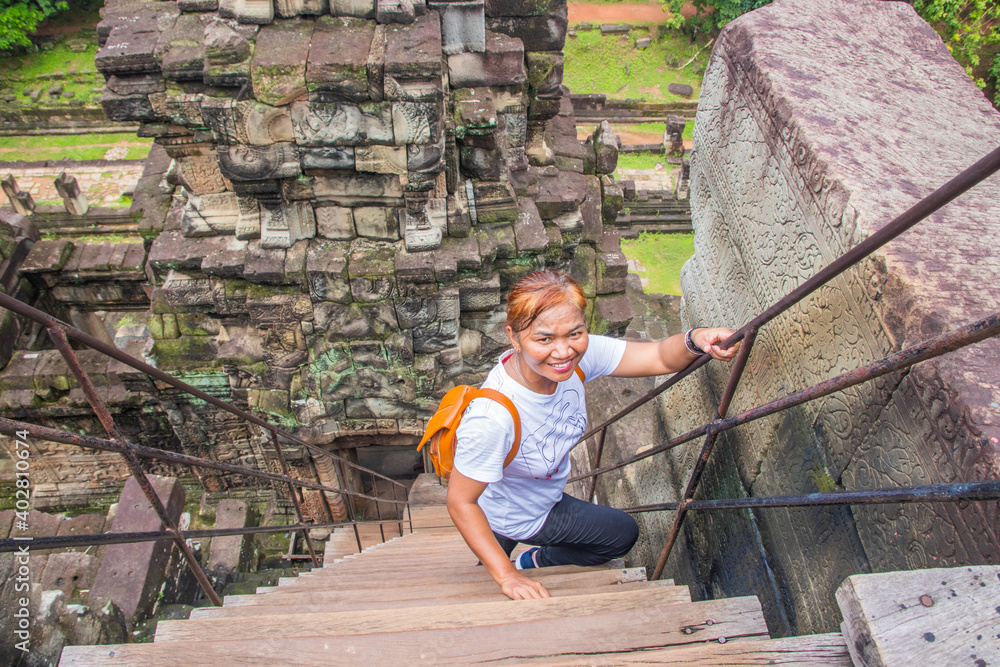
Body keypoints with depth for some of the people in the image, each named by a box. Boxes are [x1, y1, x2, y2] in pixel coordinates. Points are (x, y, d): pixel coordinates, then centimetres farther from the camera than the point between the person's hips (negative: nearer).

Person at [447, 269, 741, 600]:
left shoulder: (577, 355, -28)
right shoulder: (492, 418, -44)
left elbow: (660, 358, -24)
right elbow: (460, 502, -32)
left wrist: (695, 339, -45)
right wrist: (507, 577, -29)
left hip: (547, 494, 6)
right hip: (516, 519, -5)